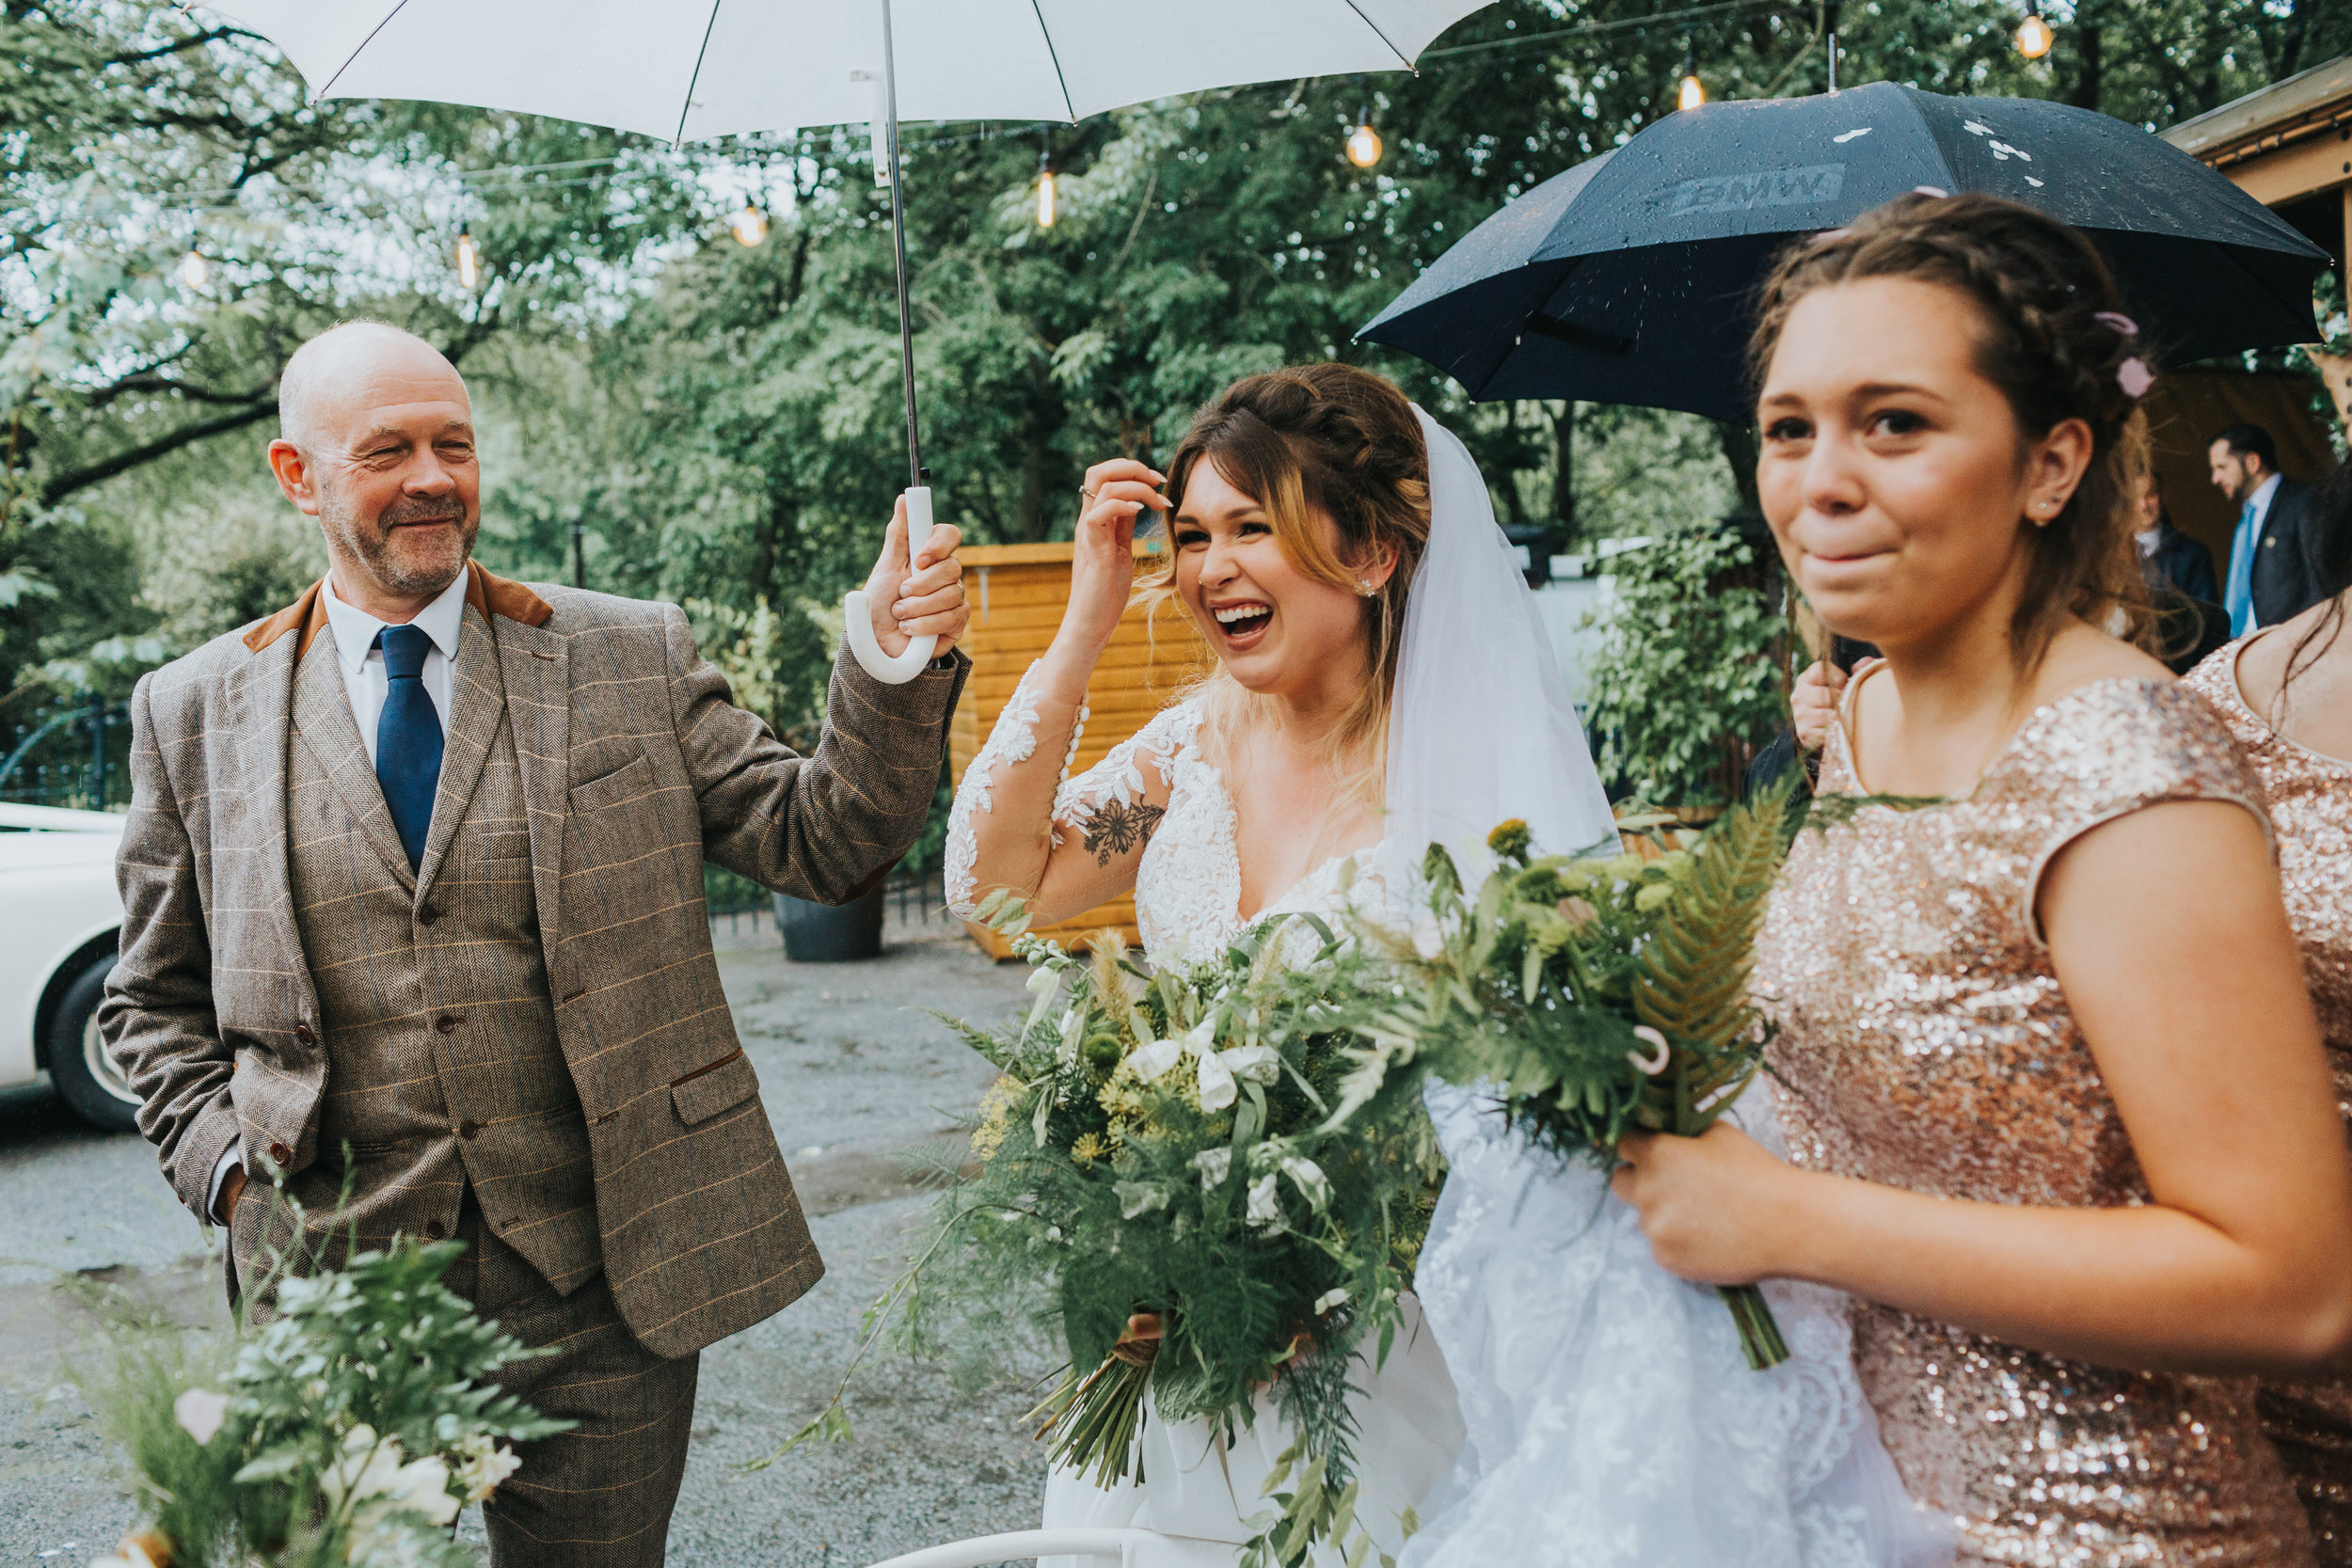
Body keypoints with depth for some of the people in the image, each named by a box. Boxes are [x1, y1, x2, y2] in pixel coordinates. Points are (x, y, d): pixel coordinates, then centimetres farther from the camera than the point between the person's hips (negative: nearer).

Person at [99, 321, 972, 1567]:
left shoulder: (634, 659, 1)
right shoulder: (196, 712, 4)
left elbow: (821, 843, -5)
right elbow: (157, 1001, 12)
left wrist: (891, 664, -20)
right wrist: (229, 1167, -3)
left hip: (599, 1278, 0)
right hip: (338, 1282, 1)